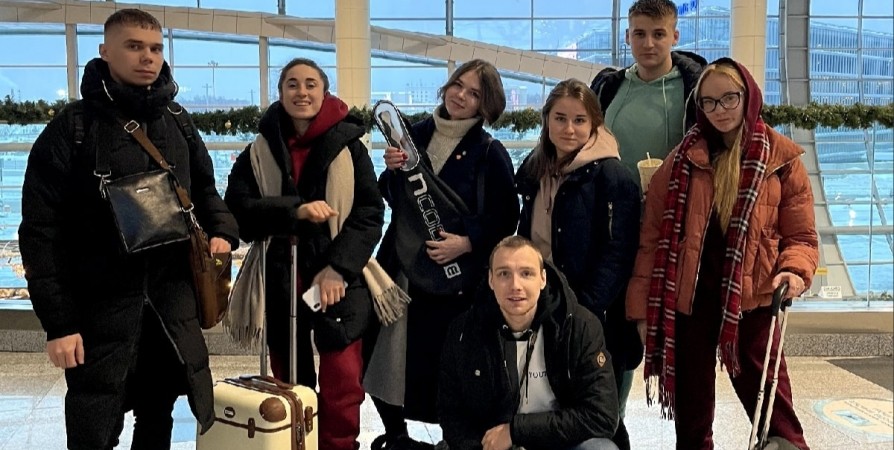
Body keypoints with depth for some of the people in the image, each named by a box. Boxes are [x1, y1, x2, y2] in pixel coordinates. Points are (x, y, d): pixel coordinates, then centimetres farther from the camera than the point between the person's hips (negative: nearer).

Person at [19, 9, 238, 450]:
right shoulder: (72, 128, -7)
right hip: (100, 308, -4)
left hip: (172, 301, 5)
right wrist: (58, 321, -13)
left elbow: (204, 190, 20)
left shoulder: (178, 123, 9)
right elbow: (41, 230, -8)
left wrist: (222, 231, -4)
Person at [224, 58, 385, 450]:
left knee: (342, 378, -8)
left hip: (339, 281, -2)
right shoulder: (260, 151, 5)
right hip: (279, 281, 2)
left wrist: (337, 267, -14)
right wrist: (294, 210, -21)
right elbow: (237, 207, -6)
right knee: (289, 381, 10)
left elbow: (369, 213, -2)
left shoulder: (348, 145, 1)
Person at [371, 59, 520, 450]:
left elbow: (507, 217, -4)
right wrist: (394, 171, -8)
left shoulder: (489, 152, -4)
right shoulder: (418, 135, 6)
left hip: (457, 274, -4)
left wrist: (468, 242, -17)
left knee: (442, 362, -1)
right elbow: (393, 199, 12)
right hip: (402, 263, 4)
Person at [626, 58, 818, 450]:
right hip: (687, 300, 2)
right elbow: (652, 235, 1)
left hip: (751, 301, -1)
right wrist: (642, 306, -3)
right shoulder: (682, 160, 2)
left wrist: (795, 270, -16)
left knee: (773, 413, -1)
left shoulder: (781, 159, 1)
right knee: (691, 414, 13)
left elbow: (801, 235, 5)